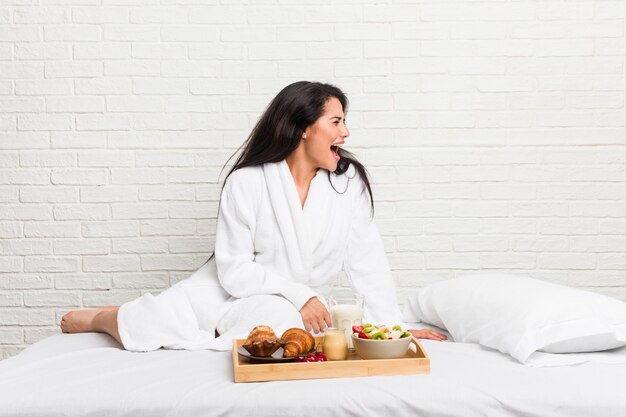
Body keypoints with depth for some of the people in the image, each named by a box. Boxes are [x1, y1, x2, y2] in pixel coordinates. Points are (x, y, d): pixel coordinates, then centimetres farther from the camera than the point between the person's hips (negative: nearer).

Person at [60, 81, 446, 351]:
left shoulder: (349, 181, -8)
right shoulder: (248, 183, -14)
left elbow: (367, 259, -6)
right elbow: (234, 268, -15)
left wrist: (392, 324, -10)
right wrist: (297, 293, -24)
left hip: (294, 305, 1)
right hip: (235, 288, -1)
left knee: (280, 320, -34)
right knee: (155, 317, -16)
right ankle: (99, 319, 21)